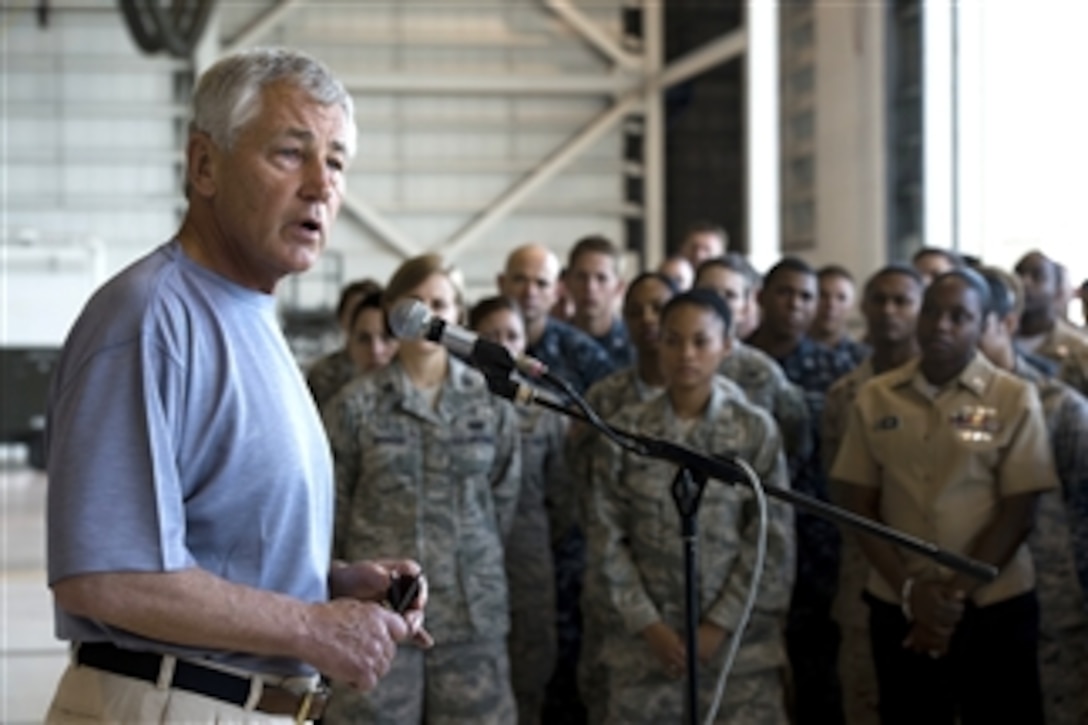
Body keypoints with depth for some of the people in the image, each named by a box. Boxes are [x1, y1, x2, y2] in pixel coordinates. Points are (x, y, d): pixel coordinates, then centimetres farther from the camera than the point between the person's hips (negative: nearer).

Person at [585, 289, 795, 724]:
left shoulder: (756, 431, 1)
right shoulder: (625, 430, 2)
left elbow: (773, 540, -2)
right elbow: (606, 537, 1)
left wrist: (719, 626, -8)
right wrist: (647, 624, -6)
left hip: (738, 638, -1)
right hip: (644, 639, 1)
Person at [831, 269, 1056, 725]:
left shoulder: (1014, 399, -4)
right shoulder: (874, 399, 3)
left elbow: (1018, 513, -6)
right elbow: (859, 506, 2)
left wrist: (956, 595, -11)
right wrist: (910, 589, -9)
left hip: (994, 607, -2)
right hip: (897, 608, 2)